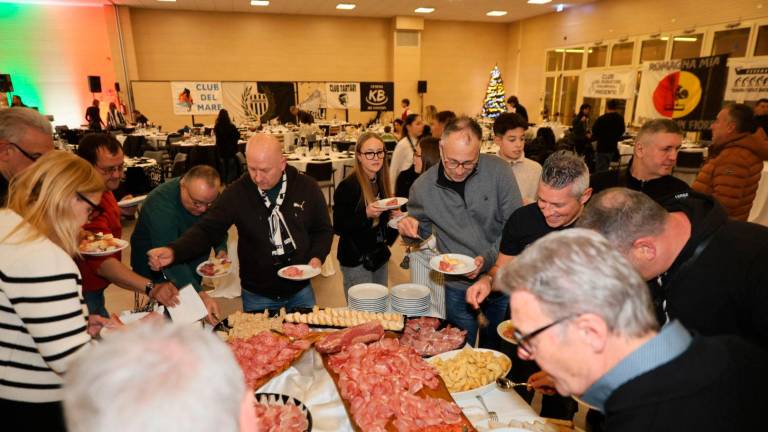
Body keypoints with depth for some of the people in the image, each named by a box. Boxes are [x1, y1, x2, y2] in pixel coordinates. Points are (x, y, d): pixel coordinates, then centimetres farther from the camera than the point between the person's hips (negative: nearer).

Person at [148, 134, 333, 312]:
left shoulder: (307, 187, -10)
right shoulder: (236, 193, -13)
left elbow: (323, 229, 1)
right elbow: (207, 230, -13)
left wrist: (317, 257, -16)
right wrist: (173, 252, -29)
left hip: (300, 289, 1)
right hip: (256, 294, 0)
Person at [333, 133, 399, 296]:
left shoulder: (381, 183, 5)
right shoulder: (348, 186, -17)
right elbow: (338, 227, -16)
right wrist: (366, 214, -29)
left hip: (379, 256, 7)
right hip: (357, 261, -7)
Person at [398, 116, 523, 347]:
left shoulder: (498, 170, -14)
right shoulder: (423, 187, -10)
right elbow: (423, 229, 7)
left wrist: (488, 258, -22)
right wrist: (411, 227, -15)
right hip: (458, 287, 0)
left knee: (498, 348, 22)